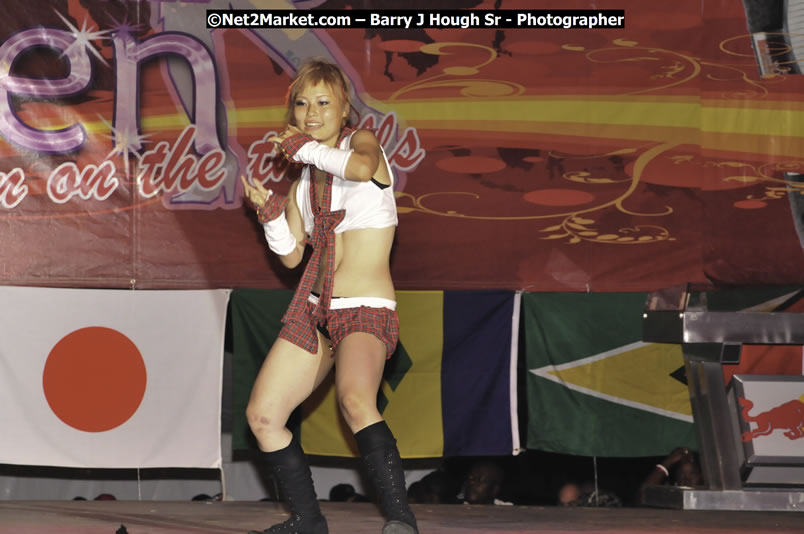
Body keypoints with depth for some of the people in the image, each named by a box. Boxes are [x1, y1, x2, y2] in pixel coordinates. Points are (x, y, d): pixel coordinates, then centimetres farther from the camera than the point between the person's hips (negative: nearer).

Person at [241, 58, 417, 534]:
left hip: (367, 314, -7)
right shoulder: (304, 177, 15)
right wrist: (269, 210, -2)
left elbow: (362, 168, -30)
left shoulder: (362, 142, -3)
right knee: (262, 415, 3)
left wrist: (304, 148, -14)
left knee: (355, 400, -34)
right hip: (314, 312, 8)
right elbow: (291, 256, 15)